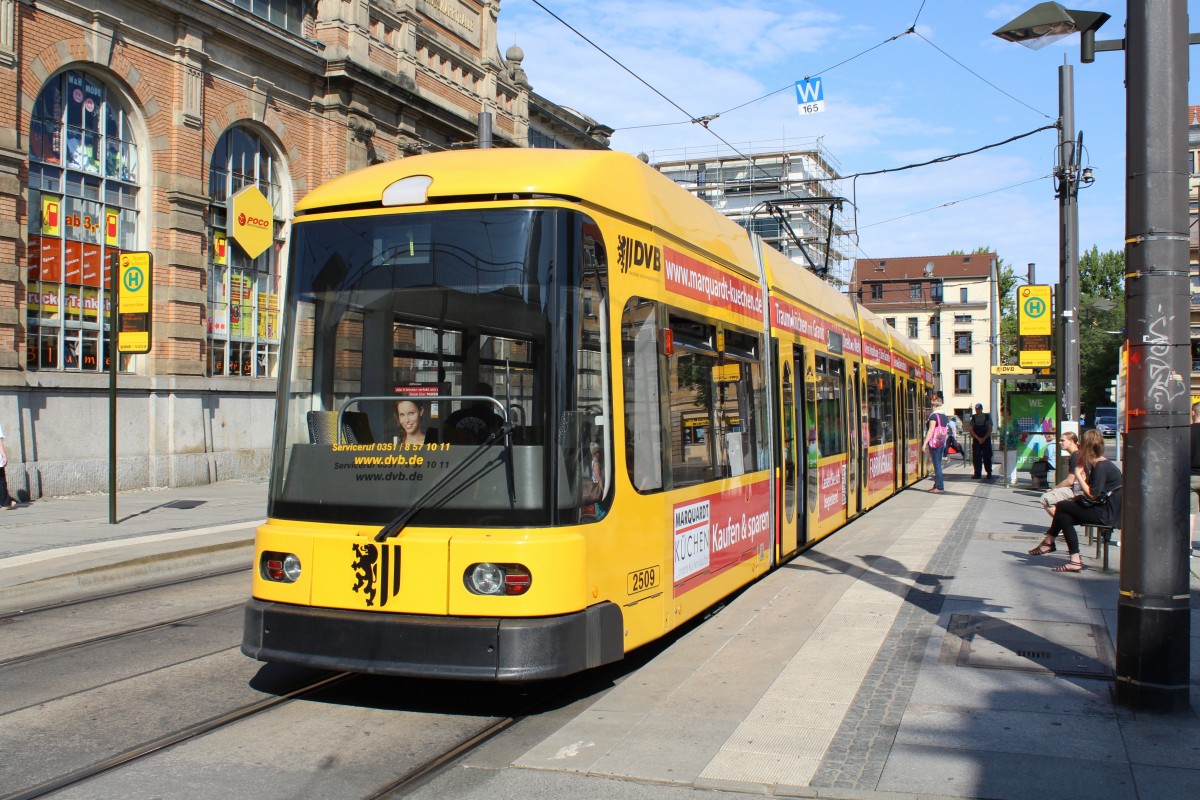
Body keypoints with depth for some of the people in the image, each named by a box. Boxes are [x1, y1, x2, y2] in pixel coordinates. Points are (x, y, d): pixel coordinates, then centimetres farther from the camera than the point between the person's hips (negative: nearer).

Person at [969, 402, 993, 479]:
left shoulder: (987, 417, 3)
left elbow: (990, 429, 1)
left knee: (987, 457, -1)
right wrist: (978, 438, -9)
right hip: (976, 440, 1)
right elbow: (971, 430, 3)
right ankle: (977, 474, 1)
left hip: (986, 439, -1)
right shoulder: (973, 417, 6)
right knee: (976, 457, -3)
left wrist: (984, 438, -10)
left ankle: (989, 473, 9)